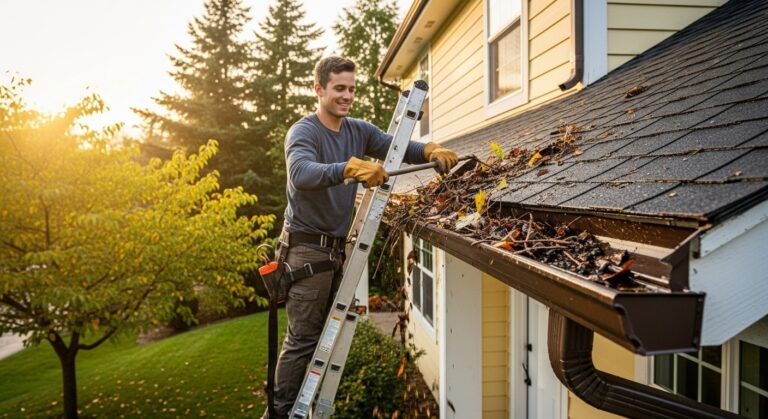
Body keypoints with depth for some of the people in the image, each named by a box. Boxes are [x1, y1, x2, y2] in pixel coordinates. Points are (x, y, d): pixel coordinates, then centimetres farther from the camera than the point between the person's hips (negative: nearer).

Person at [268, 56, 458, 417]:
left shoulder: (358, 131, 8)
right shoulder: (303, 132, -13)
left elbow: (397, 146, 0)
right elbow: (301, 174, -33)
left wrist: (431, 151, -21)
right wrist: (351, 167, -46)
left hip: (337, 248, 8)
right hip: (307, 248, -8)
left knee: (326, 334, 17)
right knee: (303, 337, -4)